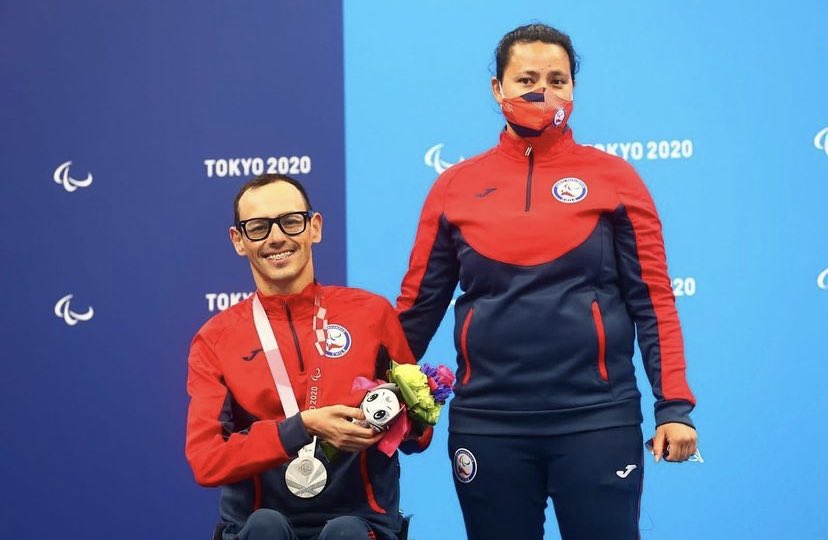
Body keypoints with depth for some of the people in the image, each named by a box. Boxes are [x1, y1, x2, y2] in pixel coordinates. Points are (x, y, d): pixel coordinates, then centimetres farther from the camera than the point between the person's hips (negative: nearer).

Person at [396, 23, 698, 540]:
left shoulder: (613, 177, 3)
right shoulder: (456, 186, 6)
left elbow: (652, 298, 1)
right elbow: (420, 302, 9)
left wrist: (674, 405, -5)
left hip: (597, 416, -1)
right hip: (487, 420, 2)